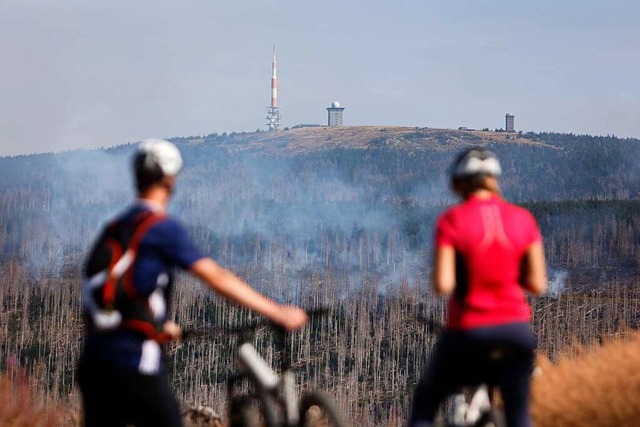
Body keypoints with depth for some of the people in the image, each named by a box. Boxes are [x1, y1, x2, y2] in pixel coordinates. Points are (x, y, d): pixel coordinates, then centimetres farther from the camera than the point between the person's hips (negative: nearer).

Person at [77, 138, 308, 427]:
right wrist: (278, 313, -10)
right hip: (134, 364, -7)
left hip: (93, 362, 8)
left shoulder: (113, 230, 16)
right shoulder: (163, 228, -7)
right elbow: (218, 279, -12)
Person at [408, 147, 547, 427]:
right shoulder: (523, 219, 1)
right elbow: (537, 284, 0)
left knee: (425, 403, 19)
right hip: (516, 329, 3)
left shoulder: (452, 220, -7)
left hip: (468, 330, -2)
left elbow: (443, 285, -14)